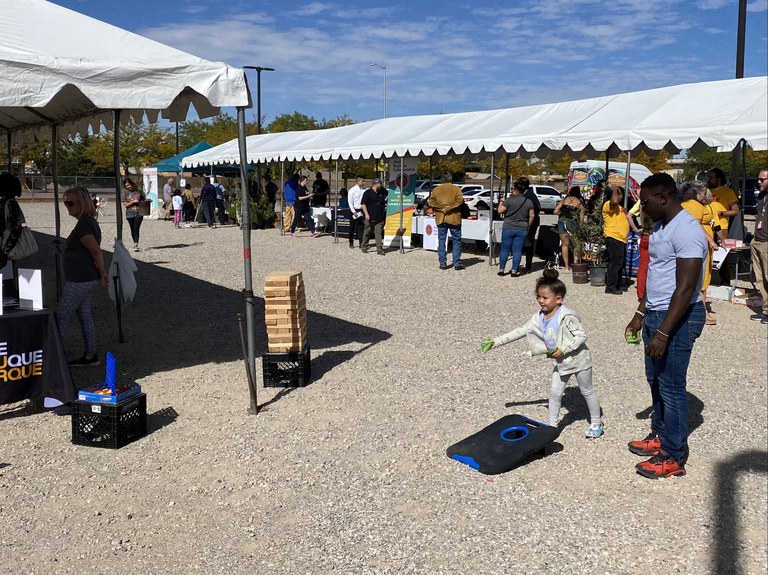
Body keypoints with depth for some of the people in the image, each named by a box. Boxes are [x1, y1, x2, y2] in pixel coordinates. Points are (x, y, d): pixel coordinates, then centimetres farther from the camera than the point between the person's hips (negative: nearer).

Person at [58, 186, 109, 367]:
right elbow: (95, 251, 16)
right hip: (86, 279, 10)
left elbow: (96, 252, -23)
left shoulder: (83, 225, -20)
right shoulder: (90, 222, 12)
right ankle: (90, 356, 20)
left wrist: (102, 273, -12)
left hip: (79, 281, -10)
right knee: (85, 316, 14)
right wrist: (101, 273, 14)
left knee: (62, 318, 0)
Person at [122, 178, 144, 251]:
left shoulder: (138, 191, 4)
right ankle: (135, 243, 24)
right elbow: (125, 205, -2)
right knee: (132, 230, 10)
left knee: (136, 229, -11)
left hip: (138, 213, -1)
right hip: (130, 214, 1)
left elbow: (143, 201, 15)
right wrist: (133, 202, -14)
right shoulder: (125, 193, 3)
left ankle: (136, 245, -16)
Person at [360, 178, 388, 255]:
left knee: (379, 233, -3)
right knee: (367, 233, 7)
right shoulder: (368, 193, -5)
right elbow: (363, 204, -9)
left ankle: (379, 249, -6)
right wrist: (366, 214, -17)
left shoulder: (382, 192, 13)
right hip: (370, 218, -4)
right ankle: (363, 247, 22)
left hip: (379, 218, 4)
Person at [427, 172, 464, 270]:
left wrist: (441, 207, -8)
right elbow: (460, 200, -16)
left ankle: (442, 263, 4)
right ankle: (457, 263, -1)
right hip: (454, 218, -2)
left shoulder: (436, 189, 7)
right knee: (456, 240, 4)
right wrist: (449, 208, -15)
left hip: (441, 219, 2)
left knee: (441, 241, 7)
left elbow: (431, 202, -5)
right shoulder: (456, 189, -1)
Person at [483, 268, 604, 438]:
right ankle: (553, 424, 22)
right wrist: (497, 341, -4)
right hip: (560, 362, 6)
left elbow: (581, 335, -26)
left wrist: (563, 349, -30)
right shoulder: (539, 318, -5)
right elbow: (521, 331, -2)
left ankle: (596, 423, 29)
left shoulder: (567, 316, -27)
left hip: (578, 359, -6)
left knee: (587, 391, 12)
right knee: (555, 392, 9)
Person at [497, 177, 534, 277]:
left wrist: (502, 201, 10)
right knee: (517, 250, 5)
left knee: (505, 250, 7)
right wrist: (528, 226, 16)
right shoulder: (528, 201, 2)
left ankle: (501, 270, 12)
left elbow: (500, 210, -7)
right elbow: (531, 216, 5)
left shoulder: (510, 200, -11)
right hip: (522, 229, 3)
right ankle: (514, 271, 6)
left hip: (508, 228, -3)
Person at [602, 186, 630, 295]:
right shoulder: (608, 204, -9)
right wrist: (614, 190, -19)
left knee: (620, 264, 15)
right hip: (613, 238, -11)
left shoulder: (618, 207, 24)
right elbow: (614, 201, -33)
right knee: (615, 263, -11)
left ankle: (617, 285, 23)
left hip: (621, 239, 11)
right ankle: (610, 287, -8)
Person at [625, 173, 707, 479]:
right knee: (655, 379, 19)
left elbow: (685, 288, -25)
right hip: (656, 313, 10)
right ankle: (660, 435, 35)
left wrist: (663, 333, -26)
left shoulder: (687, 231, -21)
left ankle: (673, 456, 10)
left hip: (678, 318, -10)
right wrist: (641, 313, 20)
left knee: (671, 385, -1)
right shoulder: (660, 227, 10)